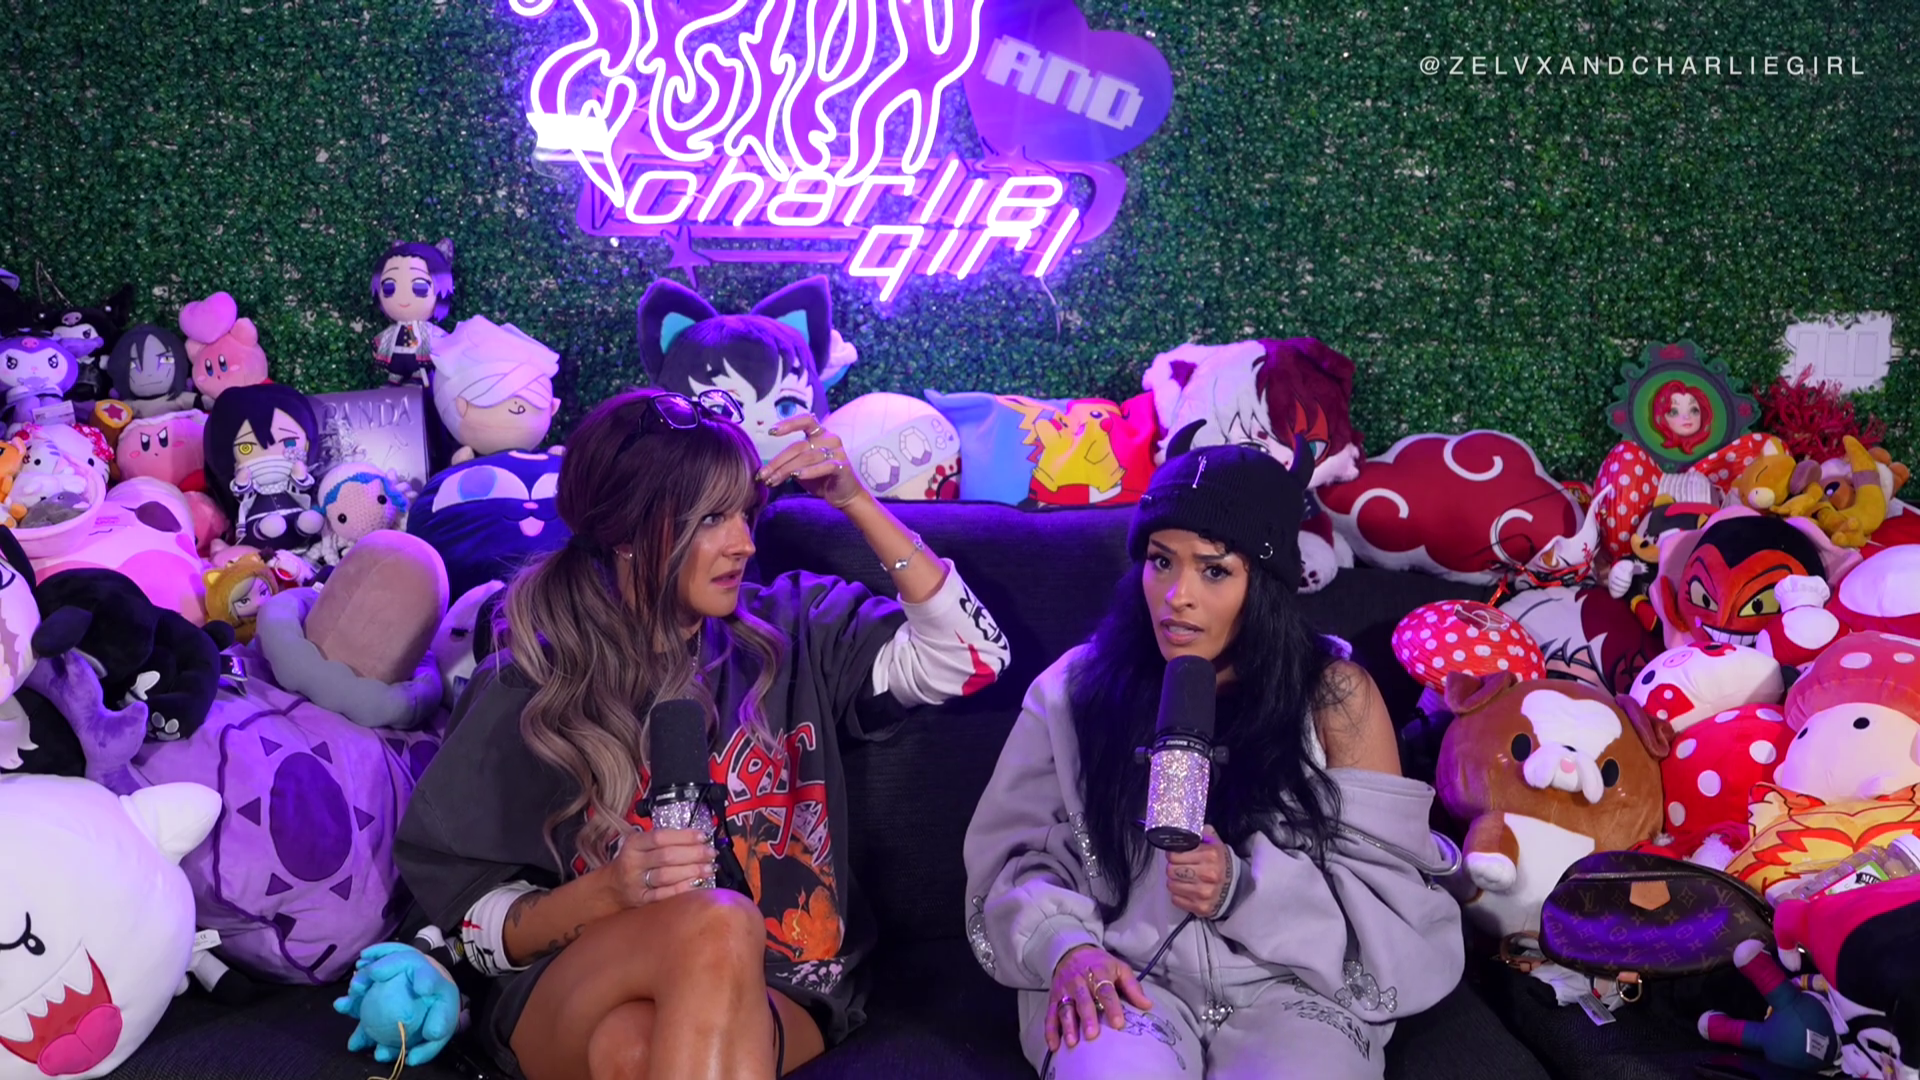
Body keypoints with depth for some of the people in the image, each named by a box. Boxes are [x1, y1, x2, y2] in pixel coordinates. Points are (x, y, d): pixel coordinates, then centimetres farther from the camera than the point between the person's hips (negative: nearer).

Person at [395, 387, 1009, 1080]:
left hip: (774, 997, 0)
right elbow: (476, 930, 2)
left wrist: (855, 501, -4)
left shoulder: (789, 636, 8)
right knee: (716, 922, -35)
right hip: (566, 1001, 0)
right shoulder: (528, 691, 0)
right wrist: (611, 889, -19)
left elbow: (970, 656, 0)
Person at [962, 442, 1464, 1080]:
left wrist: (1243, 888, -18)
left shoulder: (1333, 694, 0)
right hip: (1128, 978, 0)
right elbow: (1017, 855, 6)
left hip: (1291, 986, 0)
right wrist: (1066, 944, -14)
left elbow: (1394, 900, -2)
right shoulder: (1078, 686, 4)